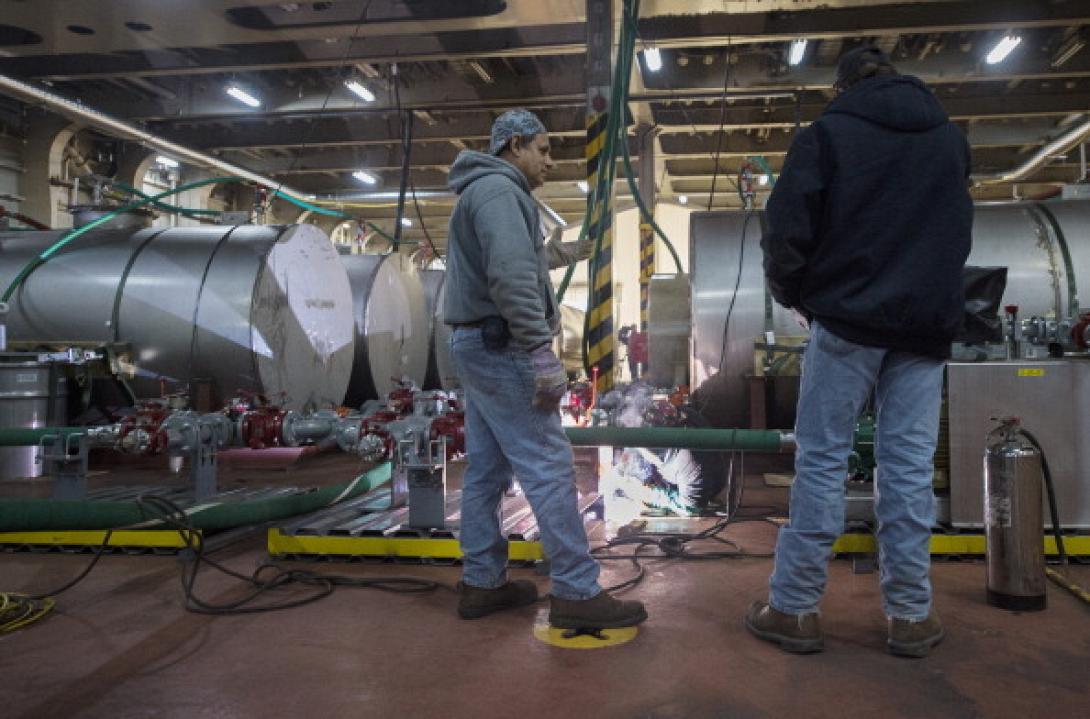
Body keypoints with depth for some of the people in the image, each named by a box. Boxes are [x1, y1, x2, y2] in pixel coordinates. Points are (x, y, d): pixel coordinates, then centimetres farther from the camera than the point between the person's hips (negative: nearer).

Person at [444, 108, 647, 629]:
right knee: (549, 467, -8)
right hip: (500, 348, -11)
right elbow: (512, 277, -24)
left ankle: (483, 584, 19)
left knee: (486, 469, 12)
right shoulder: (499, 190, -11)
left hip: (476, 347, 11)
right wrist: (542, 355, -26)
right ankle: (577, 593, -3)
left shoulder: (484, 191, 22)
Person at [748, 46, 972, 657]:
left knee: (822, 460, -1)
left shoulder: (828, 133, -1)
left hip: (848, 319, -4)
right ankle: (912, 616, 10)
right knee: (910, 466, 5)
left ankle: (794, 608, 4)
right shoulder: (950, 136, 15)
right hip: (928, 322, 4)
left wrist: (792, 293, 8)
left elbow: (788, 229, -7)